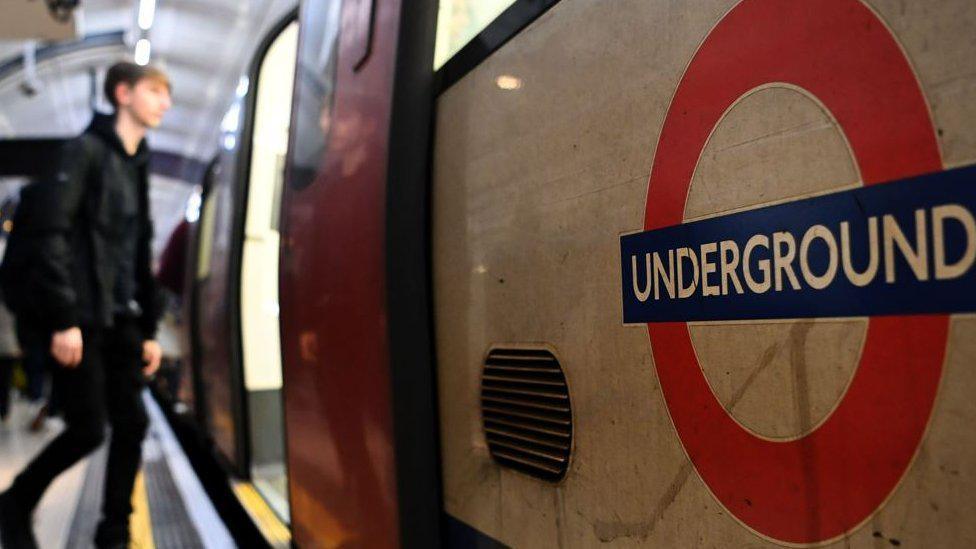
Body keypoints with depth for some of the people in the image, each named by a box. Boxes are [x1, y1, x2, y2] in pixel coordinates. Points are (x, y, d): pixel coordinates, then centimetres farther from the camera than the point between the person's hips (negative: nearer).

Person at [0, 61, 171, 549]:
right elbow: (50, 234, -15)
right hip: (82, 320, -7)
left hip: (120, 321, 7)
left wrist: (149, 328, 13)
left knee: (131, 425, 5)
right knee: (88, 430, -3)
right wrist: (63, 319, -21)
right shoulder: (86, 150, -6)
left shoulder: (137, 166, 16)